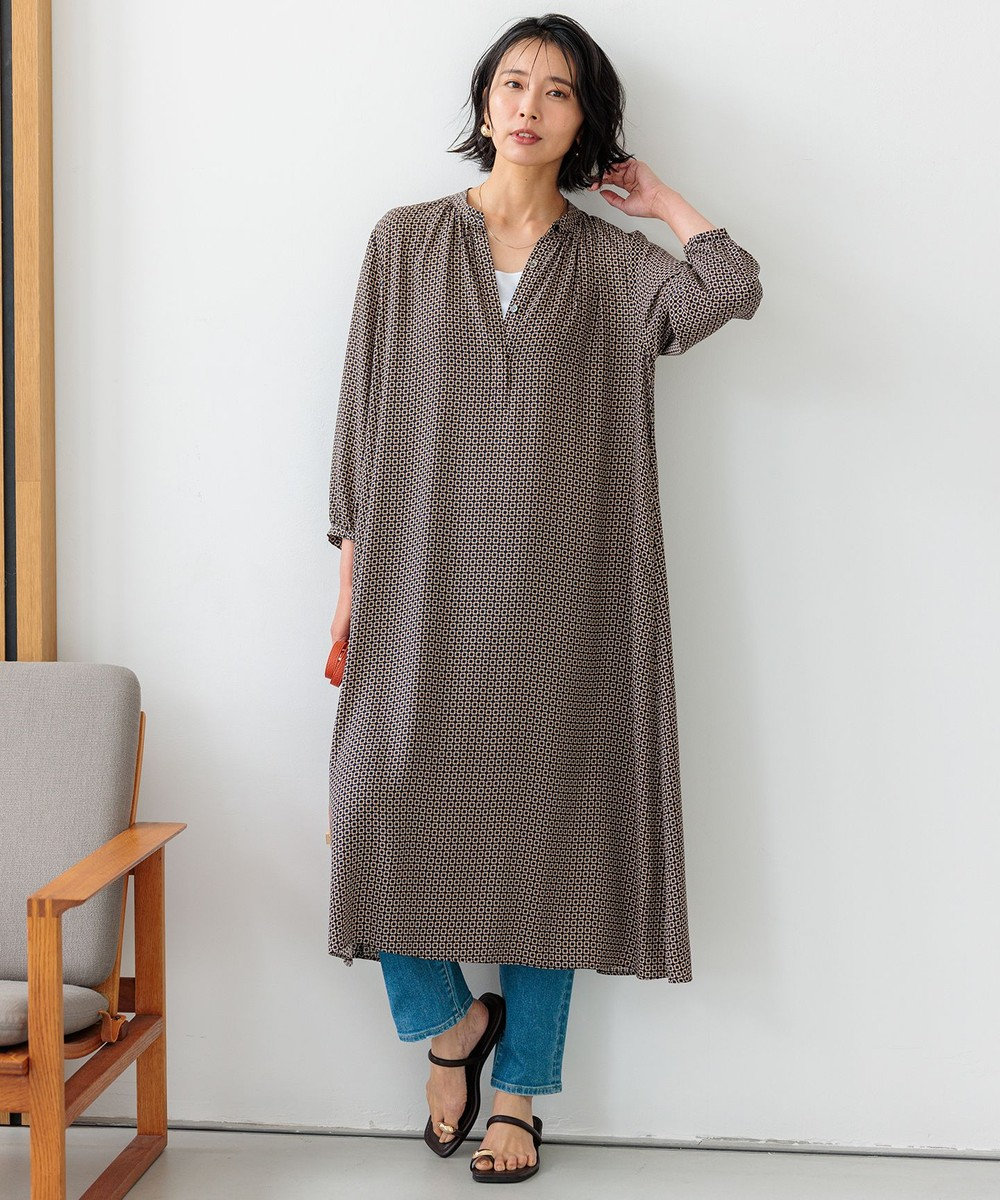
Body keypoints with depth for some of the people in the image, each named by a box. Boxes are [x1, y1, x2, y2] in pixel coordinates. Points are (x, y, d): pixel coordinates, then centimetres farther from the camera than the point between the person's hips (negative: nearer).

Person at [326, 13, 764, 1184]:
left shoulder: (612, 262, 7)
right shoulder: (406, 243, 8)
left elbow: (733, 289, -13)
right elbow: (363, 415, 6)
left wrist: (661, 198, 2)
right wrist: (349, 574, 2)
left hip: (558, 585, 0)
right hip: (426, 578, 0)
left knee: (547, 820, 3)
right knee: (385, 799, -9)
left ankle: (518, 1089, 17)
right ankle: (450, 1015, 19)